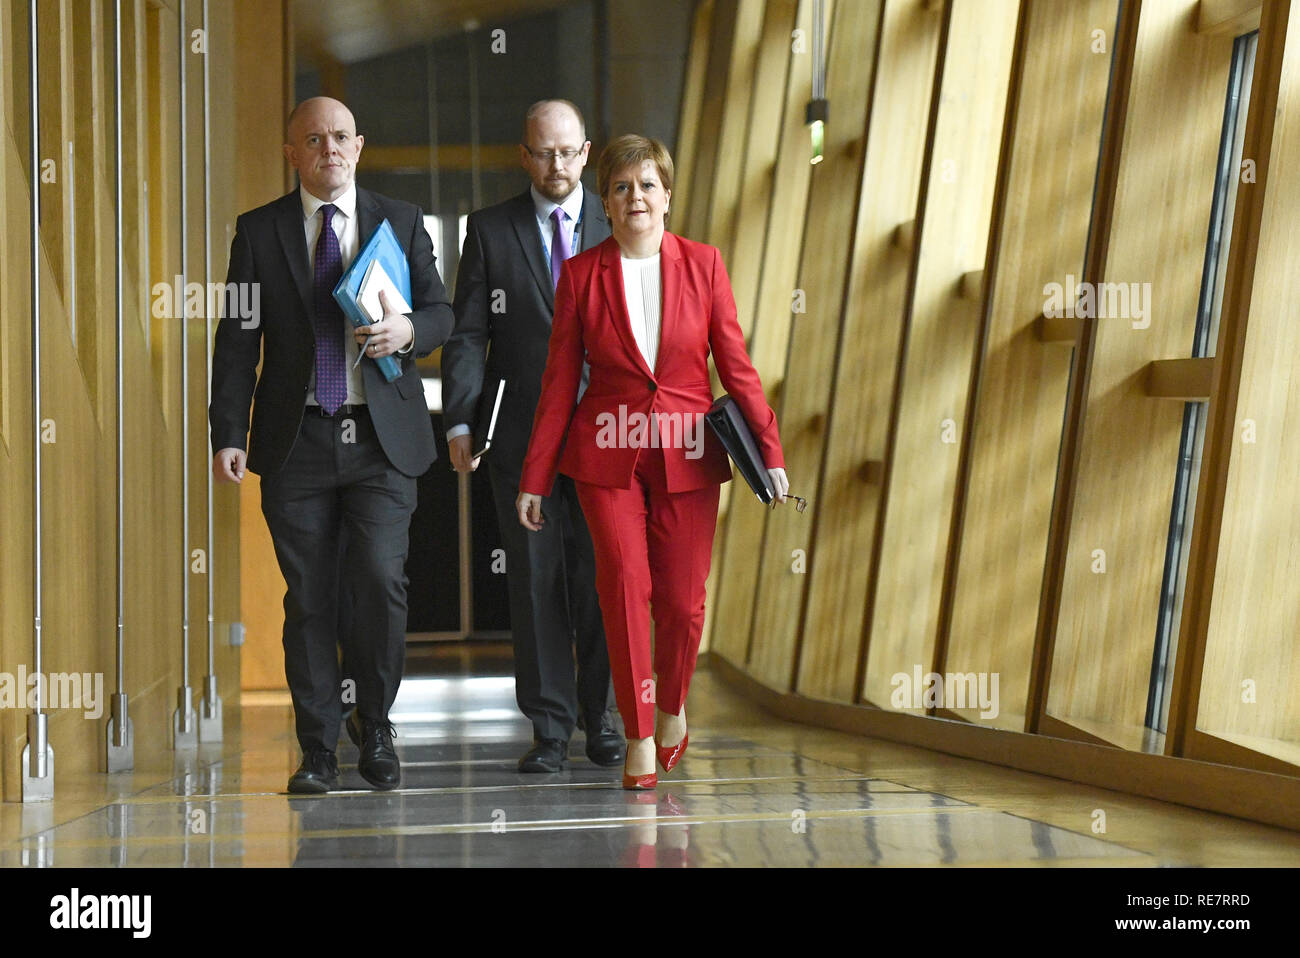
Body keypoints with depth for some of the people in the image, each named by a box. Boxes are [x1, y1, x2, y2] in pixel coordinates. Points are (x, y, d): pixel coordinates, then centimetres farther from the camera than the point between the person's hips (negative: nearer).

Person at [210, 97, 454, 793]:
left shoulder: (402, 222, 10)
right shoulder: (258, 231, 7)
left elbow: (440, 312, 13)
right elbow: (237, 339, 5)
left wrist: (410, 330, -11)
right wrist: (229, 434, -4)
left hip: (382, 436, 0)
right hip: (296, 441, 0)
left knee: (380, 579, -11)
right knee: (309, 596, 3)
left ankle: (374, 727, 11)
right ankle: (318, 748, 14)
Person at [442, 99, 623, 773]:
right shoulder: (490, 230, 6)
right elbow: (467, 333, 3)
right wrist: (460, 421, -9)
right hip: (524, 434, 0)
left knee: (601, 579, 3)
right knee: (536, 579, 1)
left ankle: (601, 718, 15)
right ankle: (550, 727, 8)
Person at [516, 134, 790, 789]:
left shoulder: (703, 264, 3)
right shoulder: (581, 275, 3)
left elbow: (735, 364, 5)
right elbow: (559, 381, 5)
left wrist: (769, 451, -2)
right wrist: (533, 478, 5)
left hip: (686, 454, 1)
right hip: (609, 454, 0)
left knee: (681, 598, 1)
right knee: (624, 585, -10)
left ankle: (672, 705, 29)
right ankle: (639, 738, 3)